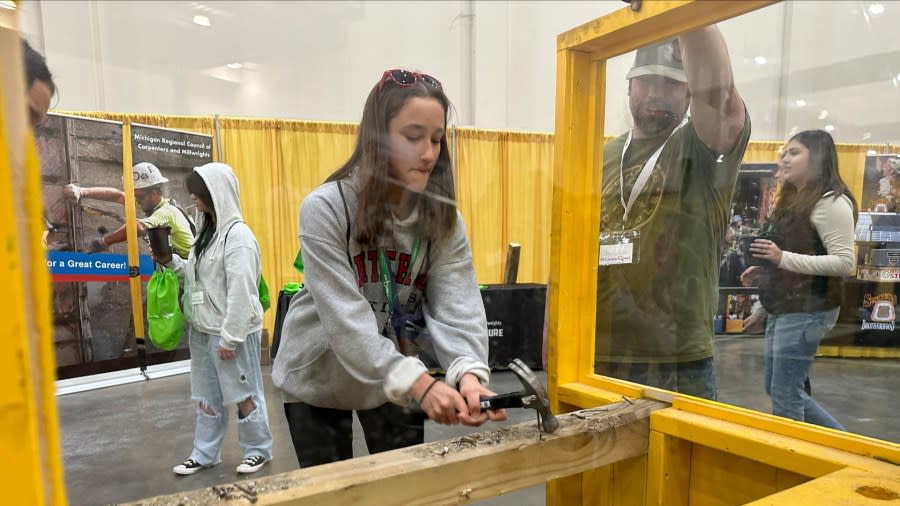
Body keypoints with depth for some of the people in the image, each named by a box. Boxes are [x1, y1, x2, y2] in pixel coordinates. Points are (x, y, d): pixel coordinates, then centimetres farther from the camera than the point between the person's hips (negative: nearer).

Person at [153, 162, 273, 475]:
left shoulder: (238, 234, -16)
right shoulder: (206, 231, 13)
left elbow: (241, 292, -19)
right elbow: (197, 277, 17)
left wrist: (230, 337, -18)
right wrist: (171, 262, 1)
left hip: (232, 332, -8)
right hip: (202, 329, 8)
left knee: (243, 393, 5)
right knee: (207, 395, 17)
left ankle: (258, 450, 21)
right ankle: (205, 454, 30)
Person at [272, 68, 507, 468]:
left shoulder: (443, 217, -11)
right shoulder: (324, 209, -24)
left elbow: (456, 303, -21)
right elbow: (346, 320, -31)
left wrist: (468, 372, -40)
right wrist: (418, 382, -40)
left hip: (400, 379, 3)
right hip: (318, 376, -2)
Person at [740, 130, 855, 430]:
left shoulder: (830, 202, -12)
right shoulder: (794, 200, 17)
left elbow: (844, 262, -20)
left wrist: (783, 258, -26)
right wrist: (764, 272, 9)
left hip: (807, 311, -10)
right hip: (783, 310, 10)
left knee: (784, 396, -3)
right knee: (780, 390, 17)